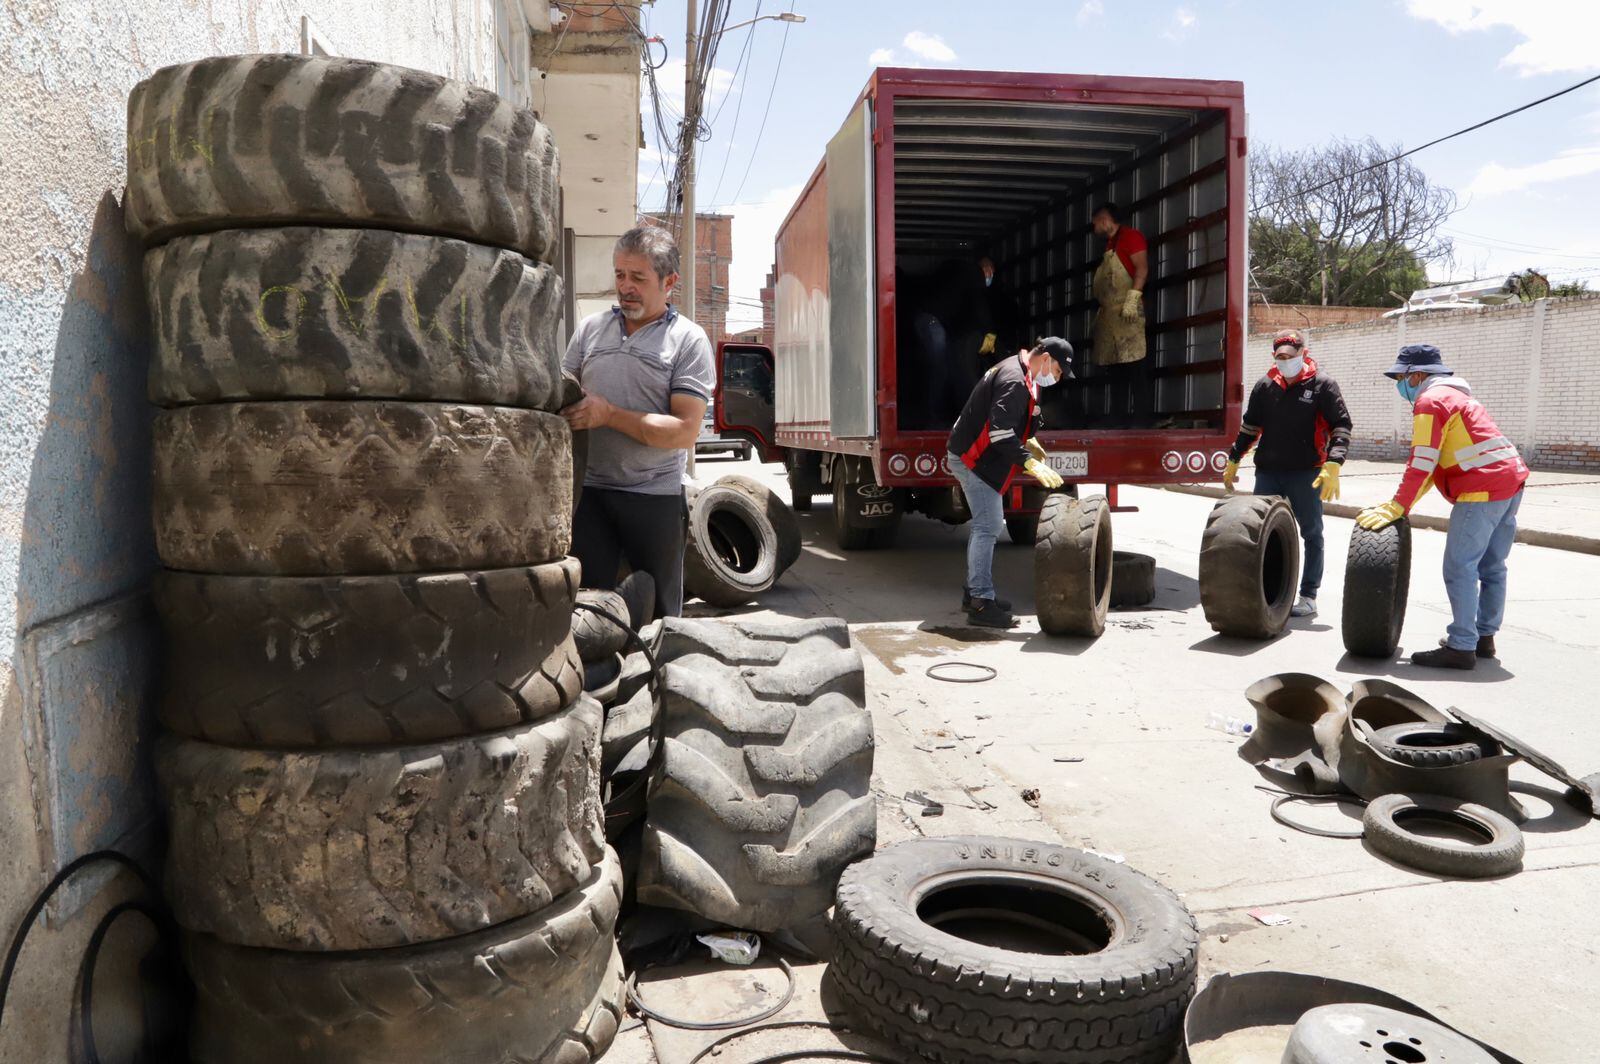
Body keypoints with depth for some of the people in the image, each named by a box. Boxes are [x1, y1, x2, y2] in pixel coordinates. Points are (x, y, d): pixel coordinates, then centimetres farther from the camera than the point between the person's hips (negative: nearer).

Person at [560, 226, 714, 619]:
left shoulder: (688, 339, -3)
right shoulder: (590, 328, 11)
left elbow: (685, 431, -11)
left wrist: (609, 414, -17)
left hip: (655, 497, -3)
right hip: (591, 490, 3)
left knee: (659, 615, 10)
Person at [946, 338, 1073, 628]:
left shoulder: (1015, 372, 13)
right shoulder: (1014, 381, -22)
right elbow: (1000, 433, -31)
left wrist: (1028, 441, 19)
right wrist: (1031, 464, -34)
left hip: (972, 456, 11)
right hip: (973, 459, -11)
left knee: (986, 525, 16)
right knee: (988, 527, -12)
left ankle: (974, 591, 23)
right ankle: (980, 602, -11)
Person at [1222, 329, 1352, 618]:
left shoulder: (1322, 384, -4)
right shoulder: (1265, 385, 9)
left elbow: (1341, 426, -8)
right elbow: (1250, 426, 18)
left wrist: (1333, 465, -19)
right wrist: (1233, 461, 17)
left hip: (1306, 473, -4)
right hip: (1267, 472, 4)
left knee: (1311, 534, 6)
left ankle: (1308, 597, 12)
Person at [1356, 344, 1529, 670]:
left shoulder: (1430, 401, -7)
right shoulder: (1452, 396, 25)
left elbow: (1421, 464, -14)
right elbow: (1433, 464, 21)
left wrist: (1396, 508, -11)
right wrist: (1402, 502, 16)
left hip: (1483, 488, -10)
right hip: (1510, 481, 10)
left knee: (1459, 569, -9)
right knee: (1491, 567, 15)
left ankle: (1461, 648, -8)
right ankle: (1484, 637, 23)